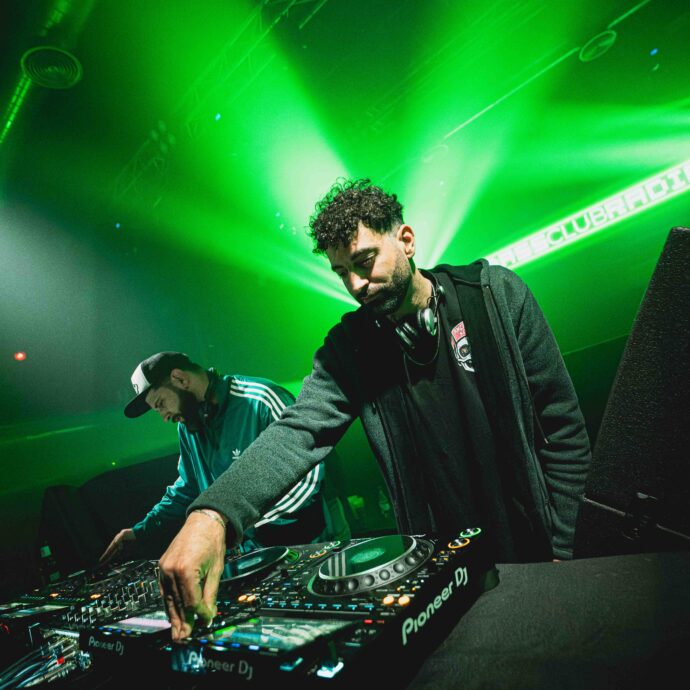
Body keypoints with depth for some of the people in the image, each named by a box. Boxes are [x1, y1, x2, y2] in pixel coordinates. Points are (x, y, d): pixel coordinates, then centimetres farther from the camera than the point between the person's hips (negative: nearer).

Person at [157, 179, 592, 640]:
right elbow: (299, 432, -20)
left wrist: (563, 551, -9)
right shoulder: (347, 349, -6)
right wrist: (212, 513, -37)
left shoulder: (498, 295, -10)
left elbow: (563, 428, -7)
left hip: (536, 554, 0)